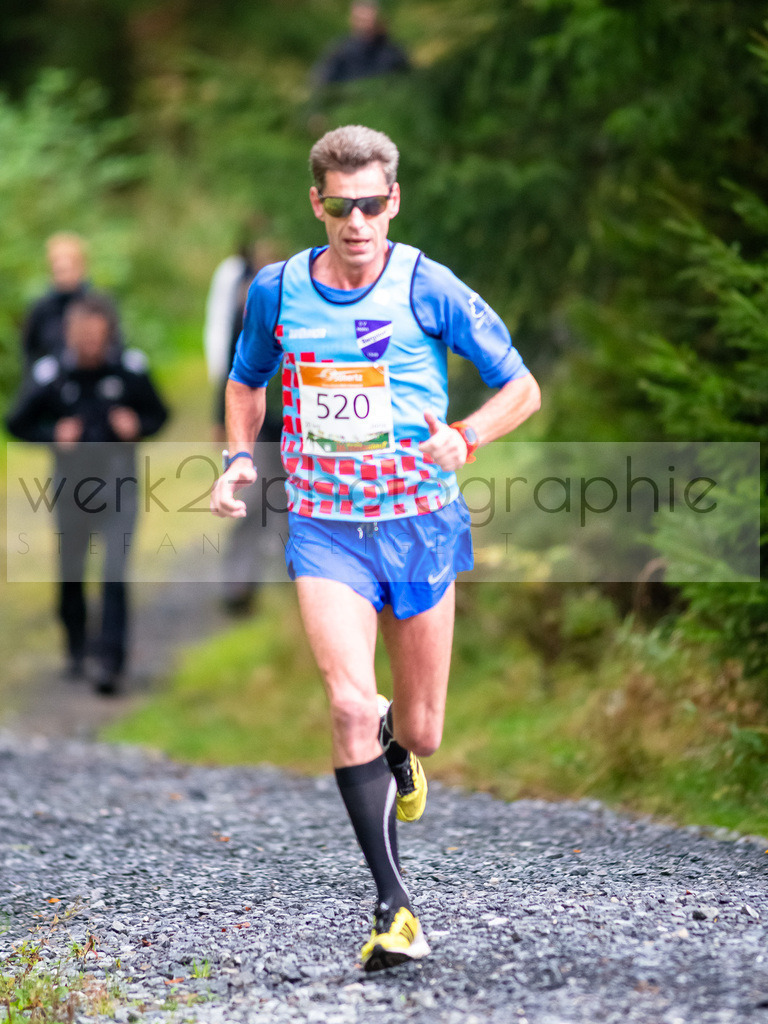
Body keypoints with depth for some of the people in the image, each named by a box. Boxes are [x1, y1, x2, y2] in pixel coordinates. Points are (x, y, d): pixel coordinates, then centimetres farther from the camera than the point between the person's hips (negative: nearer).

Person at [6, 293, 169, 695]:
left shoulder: (130, 370, -6)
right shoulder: (49, 375, -7)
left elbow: (158, 413, 9)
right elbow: (17, 423, 3)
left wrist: (138, 426, -12)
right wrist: (54, 434, -14)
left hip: (118, 482, -1)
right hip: (71, 484, 1)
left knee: (116, 573, -13)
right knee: (70, 574, 13)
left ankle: (109, 661, -12)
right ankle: (76, 647, 37)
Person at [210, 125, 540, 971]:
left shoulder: (428, 289, -8)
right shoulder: (277, 290, 0)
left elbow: (521, 388, -1)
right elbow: (246, 381, 20)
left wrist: (463, 438, -20)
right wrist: (239, 457, 3)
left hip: (419, 524, 0)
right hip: (324, 527, 0)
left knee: (420, 732, 8)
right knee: (349, 704, -21)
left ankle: (396, 755, 49)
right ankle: (392, 906, -15)